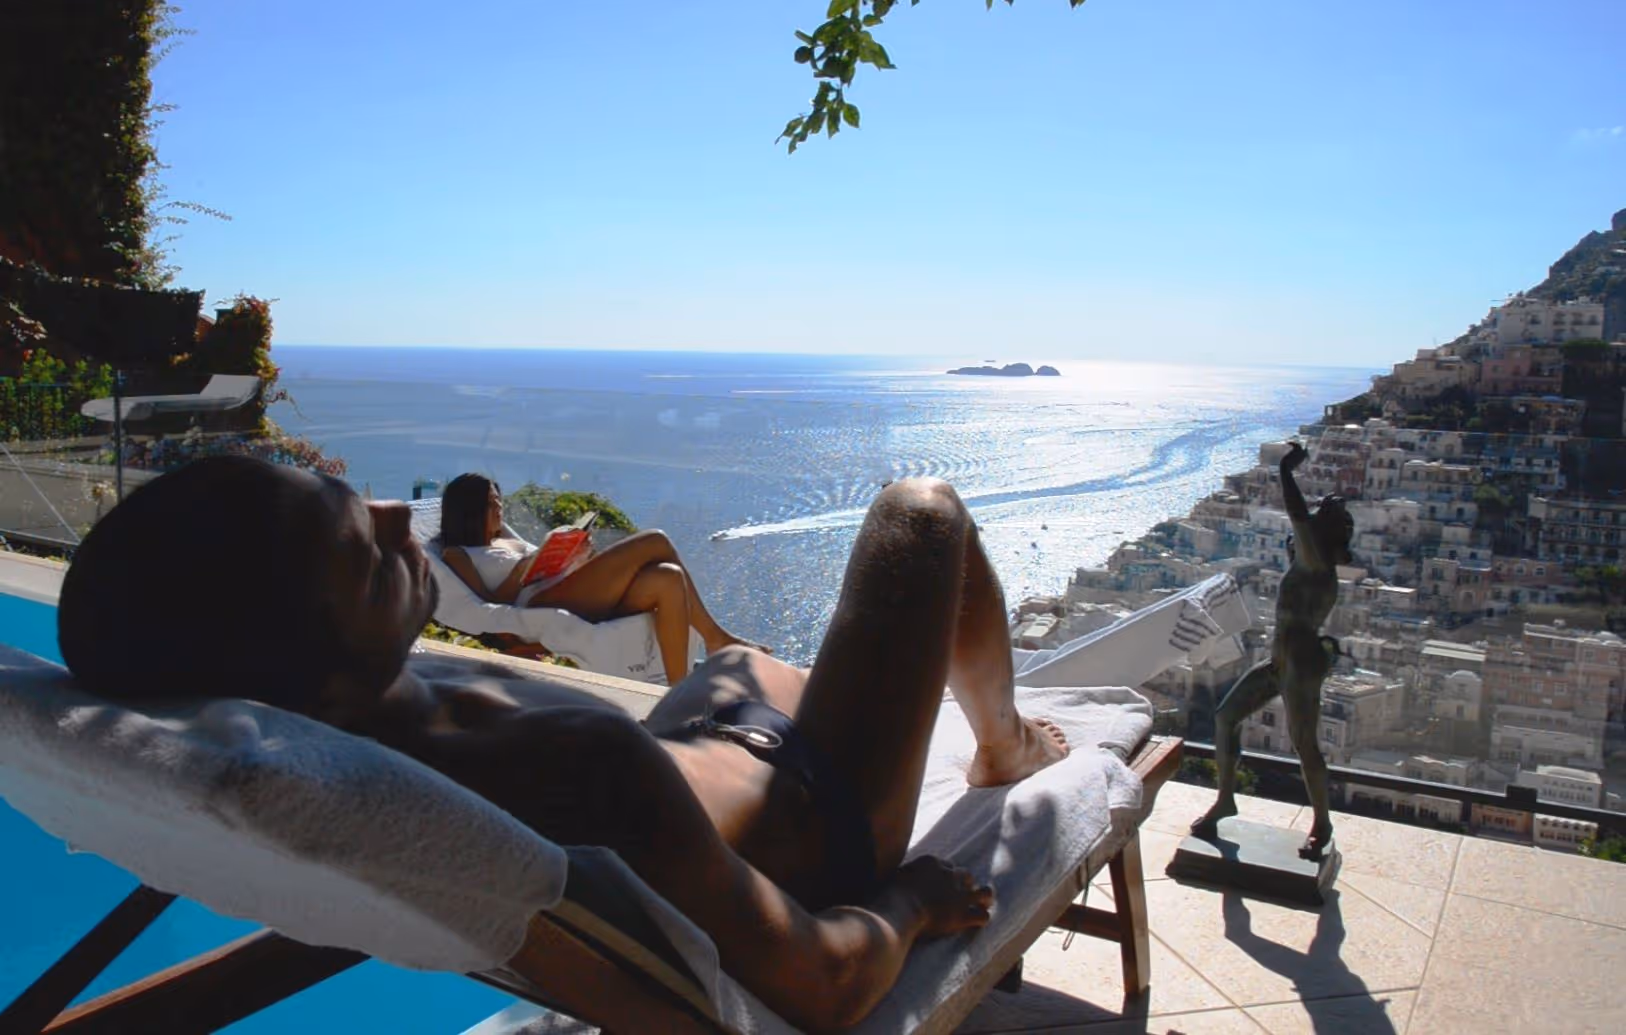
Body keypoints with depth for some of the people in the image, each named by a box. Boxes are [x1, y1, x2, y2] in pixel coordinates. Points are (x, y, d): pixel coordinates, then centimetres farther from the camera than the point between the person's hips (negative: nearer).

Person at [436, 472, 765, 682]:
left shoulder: (511, 543, 35)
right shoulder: (456, 555, 15)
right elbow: (488, 604, -2)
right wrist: (522, 570, -11)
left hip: (579, 599, 8)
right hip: (541, 606, -8)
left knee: (667, 578, -21)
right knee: (655, 542, -19)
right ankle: (716, 637, -12)